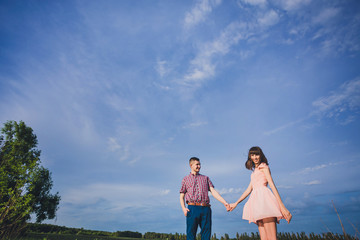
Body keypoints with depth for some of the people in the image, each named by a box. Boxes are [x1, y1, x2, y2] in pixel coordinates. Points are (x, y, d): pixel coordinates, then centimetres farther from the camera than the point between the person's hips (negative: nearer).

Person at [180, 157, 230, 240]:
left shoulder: (206, 178, 20)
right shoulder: (186, 179, 15)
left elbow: (213, 191, 10)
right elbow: (182, 196, 13)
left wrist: (224, 202, -3)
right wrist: (183, 208, -5)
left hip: (206, 208, 2)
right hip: (193, 208, -2)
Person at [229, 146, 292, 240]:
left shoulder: (264, 167, 7)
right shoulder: (254, 172, 28)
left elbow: (272, 185, -5)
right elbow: (249, 189, 27)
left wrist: (282, 207, -14)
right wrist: (236, 203, 26)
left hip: (264, 198, -7)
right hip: (258, 202, 7)